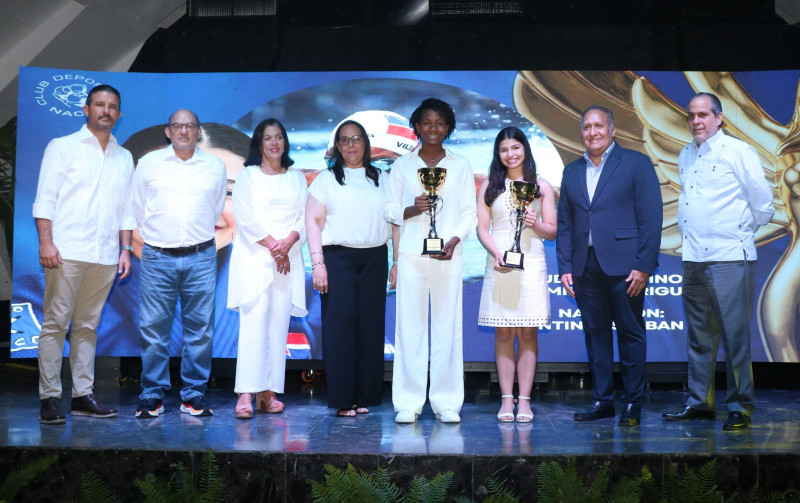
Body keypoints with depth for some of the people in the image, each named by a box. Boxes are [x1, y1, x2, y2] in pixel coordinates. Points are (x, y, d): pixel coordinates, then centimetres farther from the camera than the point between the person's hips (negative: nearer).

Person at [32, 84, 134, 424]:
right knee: (56, 323, -3)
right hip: (67, 252, -3)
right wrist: (46, 242, -11)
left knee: (87, 326, 7)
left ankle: (83, 395, 11)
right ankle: (50, 398, 0)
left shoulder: (124, 158, 17)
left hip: (105, 256, 4)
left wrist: (126, 249, 9)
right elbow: (45, 199, -1)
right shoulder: (63, 147, 6)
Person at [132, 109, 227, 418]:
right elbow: (137, 207, 15)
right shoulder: (148, 163, 8)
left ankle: (194, 395, 11)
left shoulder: (215, 166, 10)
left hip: (201, 257, 1)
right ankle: (152, 395, 10)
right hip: (157, 257, -1)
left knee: (200, 329, 1)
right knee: (152, 328, -1)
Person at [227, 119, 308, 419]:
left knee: (279, 325, -1)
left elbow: (304, 217, 9)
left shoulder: (297, 177, 17)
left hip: (288, 259, 3)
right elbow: (245, 217, -3)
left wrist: (289, 242, -10)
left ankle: (268, 393, 1)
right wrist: (272, 246, -11)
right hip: (254, 257, -3)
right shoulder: (248, 175, 9)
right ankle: (246, 394, -16)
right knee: (253, 322, -13)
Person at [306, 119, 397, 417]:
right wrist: (317, 263, -8)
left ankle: (365, 396, 8)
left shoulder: (382, 179, 16)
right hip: (337, 258, -2)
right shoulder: (326, 179, 9)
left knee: (371, 326, 0)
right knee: (340, 325, -7)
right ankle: (342, 399, -2)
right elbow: (313, 221, 2)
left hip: (374, 259, 2)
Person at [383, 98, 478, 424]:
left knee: (447, 326, -1)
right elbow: (389, 210, 9)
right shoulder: (402, 165, 12)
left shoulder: (461, 165, 12)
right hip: (411, 255, 0)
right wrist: (412, 209, -11)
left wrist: (454, 241, -9)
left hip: (448, 256, 0)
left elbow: (470, 213, 7)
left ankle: (446, 402, 8)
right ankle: (408, 403, 5)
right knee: (410, 326, -2)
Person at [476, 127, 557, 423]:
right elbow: (482, 228, 5)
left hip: (531, 264, 0)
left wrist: (535, 224, -12)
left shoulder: (541, 186, 10)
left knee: (527, 332, -1)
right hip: (499, 264, 0)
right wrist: (496, 254, -11)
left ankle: (524, 401, 3)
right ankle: (506, 400, 5)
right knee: (503, 333, 1)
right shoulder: (490, 186, 11)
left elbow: (552, 231, 9)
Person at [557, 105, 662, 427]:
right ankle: (602, 400, 18)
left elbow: (651, 218, -5)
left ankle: (632, 403, 13)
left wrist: (644, 266, -12)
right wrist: (565, 267, 5)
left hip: (623, 265, -4)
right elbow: (564, 223, 14)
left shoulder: (636, 164, 1)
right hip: (585, 266, 4)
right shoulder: (572, 171, 15)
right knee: (595, 334, 9)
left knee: (630, 334, 2)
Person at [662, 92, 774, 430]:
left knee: (735, 335, -3)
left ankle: (740, 407, 7)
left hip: (729, 259, -6)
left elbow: (763, 204, -2)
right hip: (693, 259, 7)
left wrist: (740, 232, 6)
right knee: (699, 336, 12)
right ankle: (699, 403, 20)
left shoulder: (738, 152, -5)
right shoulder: (685, 156, 14)